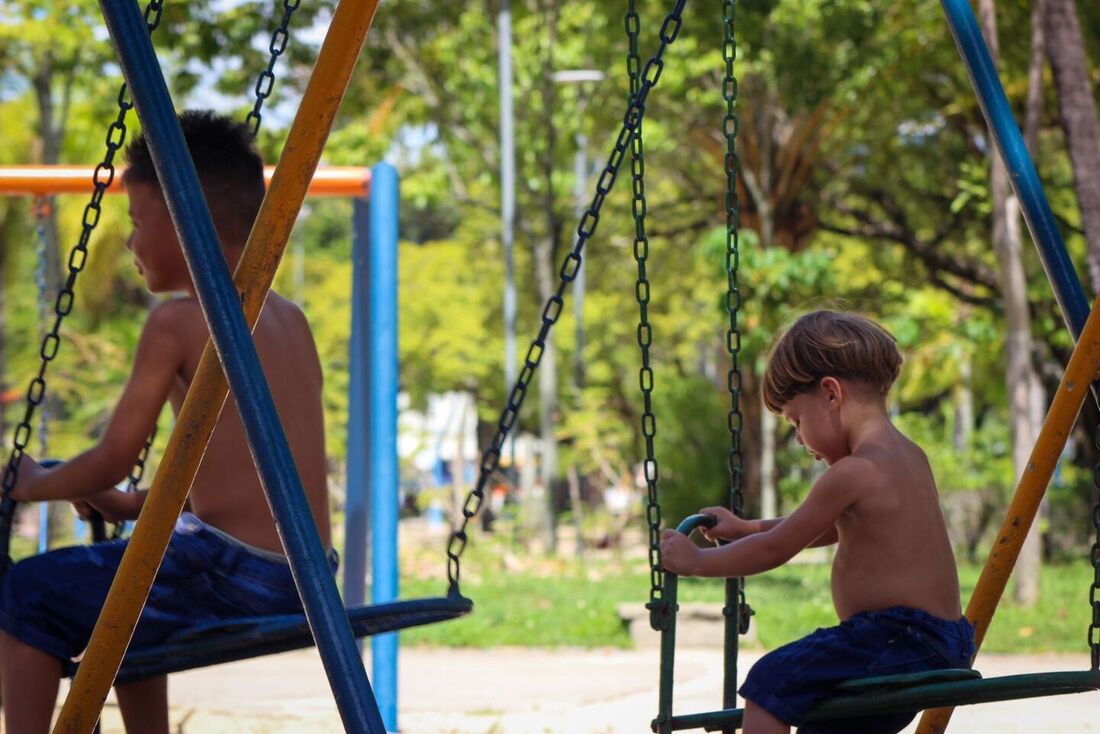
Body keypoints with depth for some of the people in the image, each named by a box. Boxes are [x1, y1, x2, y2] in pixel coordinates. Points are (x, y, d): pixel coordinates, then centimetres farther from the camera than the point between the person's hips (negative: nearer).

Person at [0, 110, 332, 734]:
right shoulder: (291, 321, 13)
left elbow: (113, 460, -7)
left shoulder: (177, 323, -9)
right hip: (305, 583, 8)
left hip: (232, 575, -8)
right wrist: (135, 504, 25)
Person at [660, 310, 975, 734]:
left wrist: (696, 561, 6)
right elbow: (835, 528, 31)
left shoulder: (855, 472, -15)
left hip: (895, 642, -10)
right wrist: (747, 529, 34)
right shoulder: (908, 457, 15)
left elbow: (774, 550, -7)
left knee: (770, 682, -14)